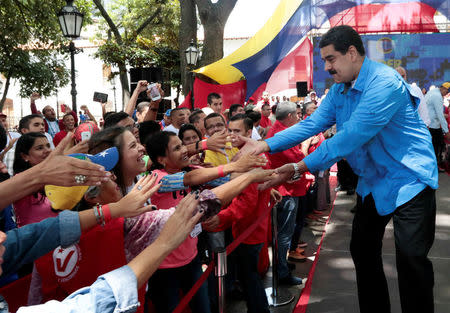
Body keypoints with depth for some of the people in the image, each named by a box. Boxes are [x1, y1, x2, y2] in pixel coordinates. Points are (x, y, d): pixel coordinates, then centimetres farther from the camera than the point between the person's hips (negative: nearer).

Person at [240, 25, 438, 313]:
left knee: (411, 258, -9)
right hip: (373, 181, 9)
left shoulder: (384, 83, -25)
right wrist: (266, 145, -15)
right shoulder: (339, 91, 4)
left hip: (408, 179, -8)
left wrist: (300, 168, -31)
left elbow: (351, 137, -31)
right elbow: (311, 124, -3)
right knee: (363, 251, 14)